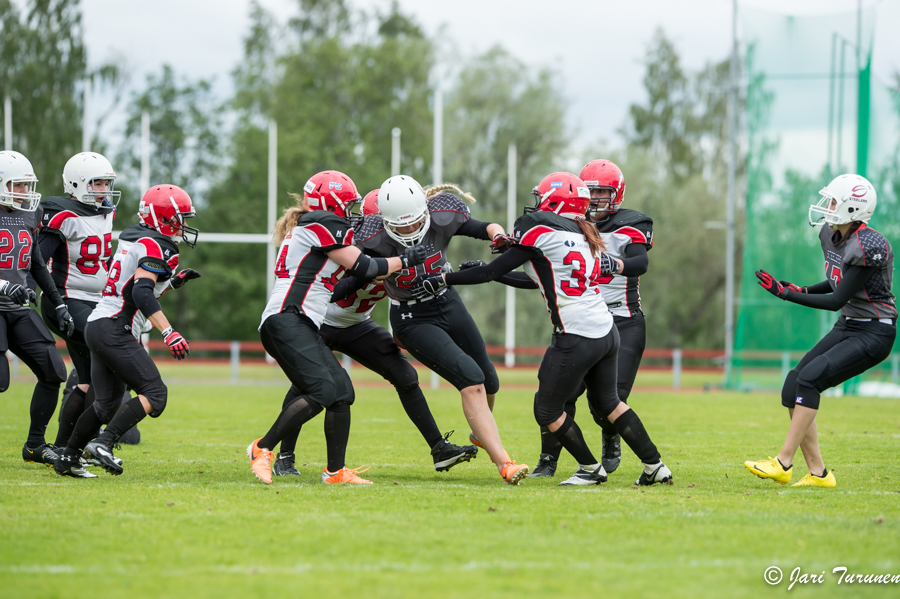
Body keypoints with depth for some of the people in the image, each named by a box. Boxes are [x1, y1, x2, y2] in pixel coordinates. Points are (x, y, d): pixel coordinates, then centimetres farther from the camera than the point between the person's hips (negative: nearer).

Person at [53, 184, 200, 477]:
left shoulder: (133, 239, 18)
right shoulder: (156, 247, -11)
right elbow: (142, 294, -23)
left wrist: (172, 281, 20)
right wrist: (169, 333, -29)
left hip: (97, 325, 10)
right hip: (114, 330, -10)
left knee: (107, 403, 18)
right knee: (155, 394, -12)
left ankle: (68, 458, 19)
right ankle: (103, 444, -22)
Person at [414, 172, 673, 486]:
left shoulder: (540, 231, -7)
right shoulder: (585, 236, 16)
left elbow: (492, 271, -5)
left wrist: (443, 279, 2)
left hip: (577, 339, -8)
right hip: (607, 331, 8)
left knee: (547, 410, 10)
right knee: (608, 402, 25)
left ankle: (590, 468, 19)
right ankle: (655, 466, 24)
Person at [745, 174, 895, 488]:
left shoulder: (869, 247, -24)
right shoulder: (830, 235, 4)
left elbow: (838, 300, -22)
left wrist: (786, 293, -21)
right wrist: (802, 291, 4)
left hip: (874, 334, -9)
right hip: (846, 328, 9)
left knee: (809, 378, -22)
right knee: (793, 389, -4)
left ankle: (783, 463, -17)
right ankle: (818, 473, 2)